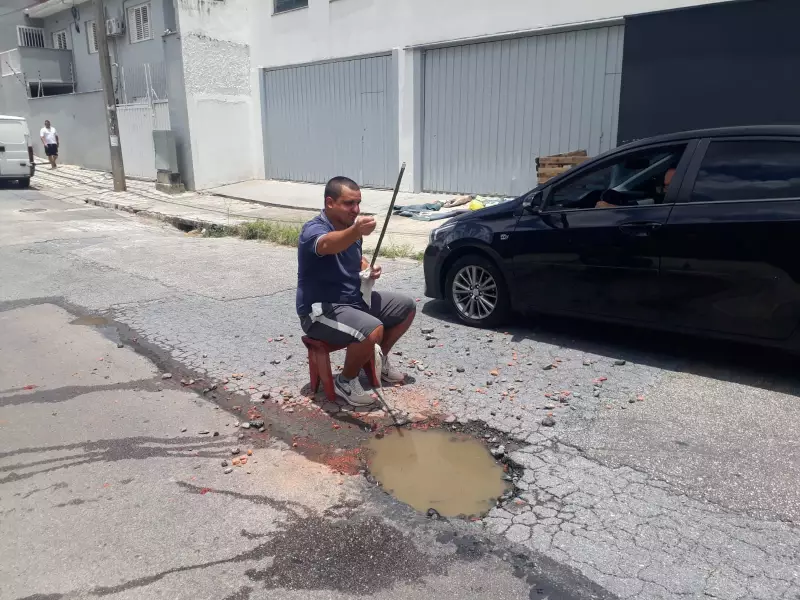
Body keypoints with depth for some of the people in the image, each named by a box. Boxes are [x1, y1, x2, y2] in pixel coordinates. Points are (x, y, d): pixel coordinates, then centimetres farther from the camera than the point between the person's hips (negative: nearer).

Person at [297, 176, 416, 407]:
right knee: (373, 330, -33)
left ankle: (379, 360, 25)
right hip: (321, 310, -9)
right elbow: (328, 245, -47)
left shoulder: (349, 226, 5)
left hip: (354, 299, 9)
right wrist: (356, 231, -67)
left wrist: (368, 269, 0)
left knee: (407, 307, 10)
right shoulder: (314, 229, -22)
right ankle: (345, 381, -8)